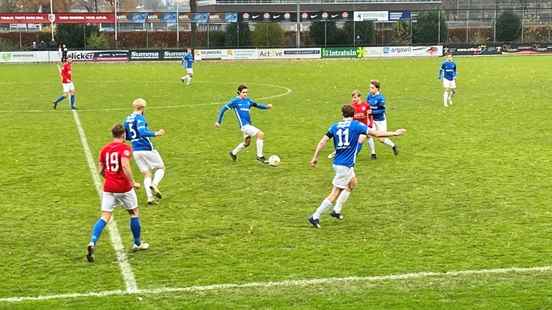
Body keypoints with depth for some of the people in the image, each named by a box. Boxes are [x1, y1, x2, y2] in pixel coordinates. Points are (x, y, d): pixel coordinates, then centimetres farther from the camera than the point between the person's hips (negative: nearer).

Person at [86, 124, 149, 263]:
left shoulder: (104, 149, 7)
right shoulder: (125, 148, -10)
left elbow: (100, 170, 11)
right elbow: (125, 165, -25)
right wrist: (133, 182, -17)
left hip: (108, 188, 4)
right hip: (123, 187, -4)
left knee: (105, 217, 1)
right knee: (134, 213, 17)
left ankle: (92, 243, -19)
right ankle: (137, 243, 29)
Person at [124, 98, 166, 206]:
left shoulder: (127, 119, 12)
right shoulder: (139, 118, -12)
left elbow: (125, 137, 19)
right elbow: (142, 132, -28)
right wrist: (156, 133, -28)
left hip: (135, 151, 7)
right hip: (146, 149, -7)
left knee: (147, 175, 11)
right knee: (161, 168, 9)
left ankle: (150, 197, -3)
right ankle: (154, 185, -17)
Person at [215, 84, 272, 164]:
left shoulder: (248, 100, 10)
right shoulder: (235, 101, -5)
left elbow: (257, 105, 19)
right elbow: (223, 109, 1)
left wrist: (267, 106, 1)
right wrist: (218, 121, 2)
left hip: (249, 124, 8)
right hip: (244, 125, -8)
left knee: (247, 142, 23)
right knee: (260, 134, -20)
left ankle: (233, 153, 44)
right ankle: (260, 156, -12)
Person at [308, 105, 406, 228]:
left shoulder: (334, 126, 5)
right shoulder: (356, 125, -7)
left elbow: (322, 142, -1)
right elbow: (376, 133, -6)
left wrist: (315, 158, 5)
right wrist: (395, 133, 5)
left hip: (337, 163, 7)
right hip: (345, 165, -7)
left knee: (352, 183, 26)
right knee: (335, 193, -1)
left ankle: (337, 210, 24)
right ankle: (315, 217, -2)